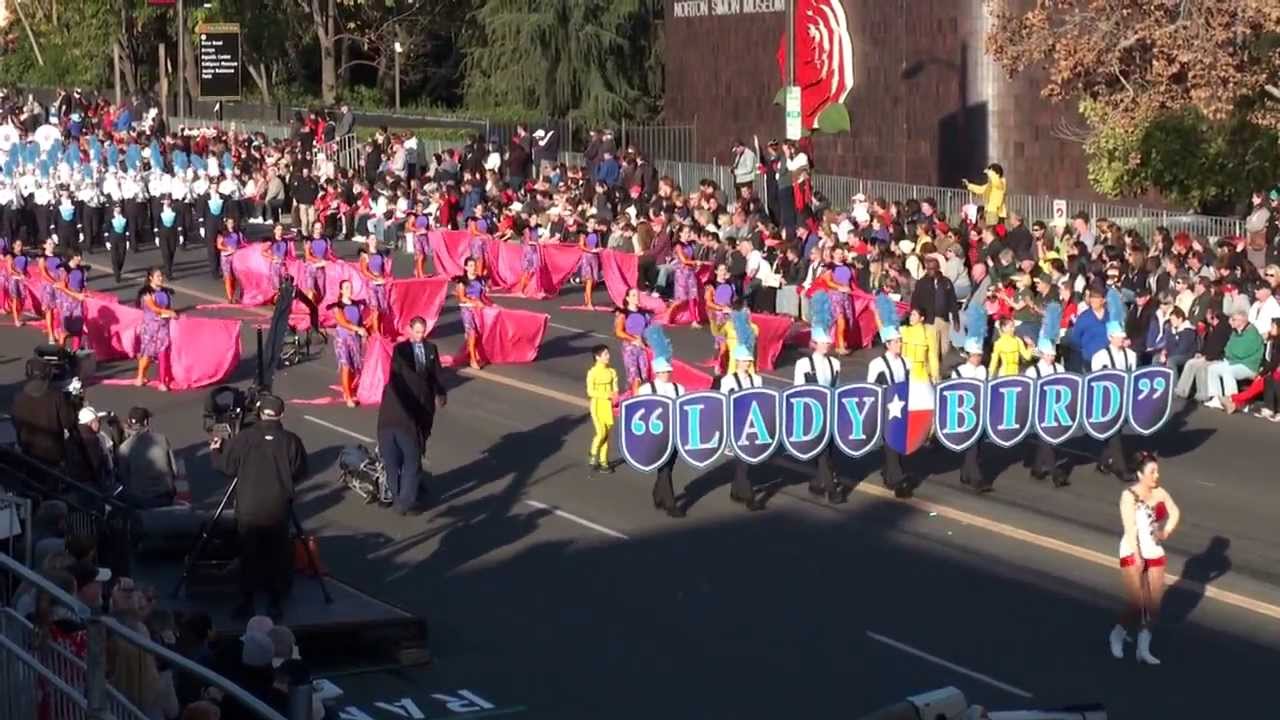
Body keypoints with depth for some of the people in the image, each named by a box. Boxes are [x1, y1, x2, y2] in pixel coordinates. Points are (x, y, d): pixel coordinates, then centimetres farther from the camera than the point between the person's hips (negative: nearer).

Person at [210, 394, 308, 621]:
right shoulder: (291, 441, -8)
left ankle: (247, 601, 14)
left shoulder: (243, 438, -7)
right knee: (277, 555, 9)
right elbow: (300, 474, 0)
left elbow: (226, 467, 1)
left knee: (249, 555, 11)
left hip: (248, 508, 0)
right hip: (278, 509, 0)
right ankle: (275, 602, 12)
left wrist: (215, 451, 20)